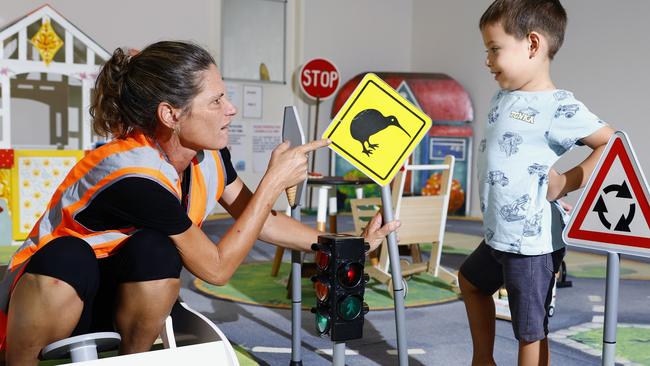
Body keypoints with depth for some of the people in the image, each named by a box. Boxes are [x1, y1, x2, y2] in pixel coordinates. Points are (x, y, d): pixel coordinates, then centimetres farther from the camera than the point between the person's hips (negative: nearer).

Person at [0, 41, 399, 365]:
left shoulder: (209, 154, -12)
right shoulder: (135, 175, -33)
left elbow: (261, 220, 3)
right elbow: (217, 267, -25)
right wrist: (274, 181, -23)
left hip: (123, 297, 5)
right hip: (51, 289, -5)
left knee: (156, 250, -28)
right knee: (67, 258, -38)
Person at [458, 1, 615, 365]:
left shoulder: (559, 107, -18)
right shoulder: (504, 96, 6)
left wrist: (568, 181, -20)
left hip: (533, 242, -9)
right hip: (498, 235, 10)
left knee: (531, 329, 5)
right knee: (471, 281, 29)